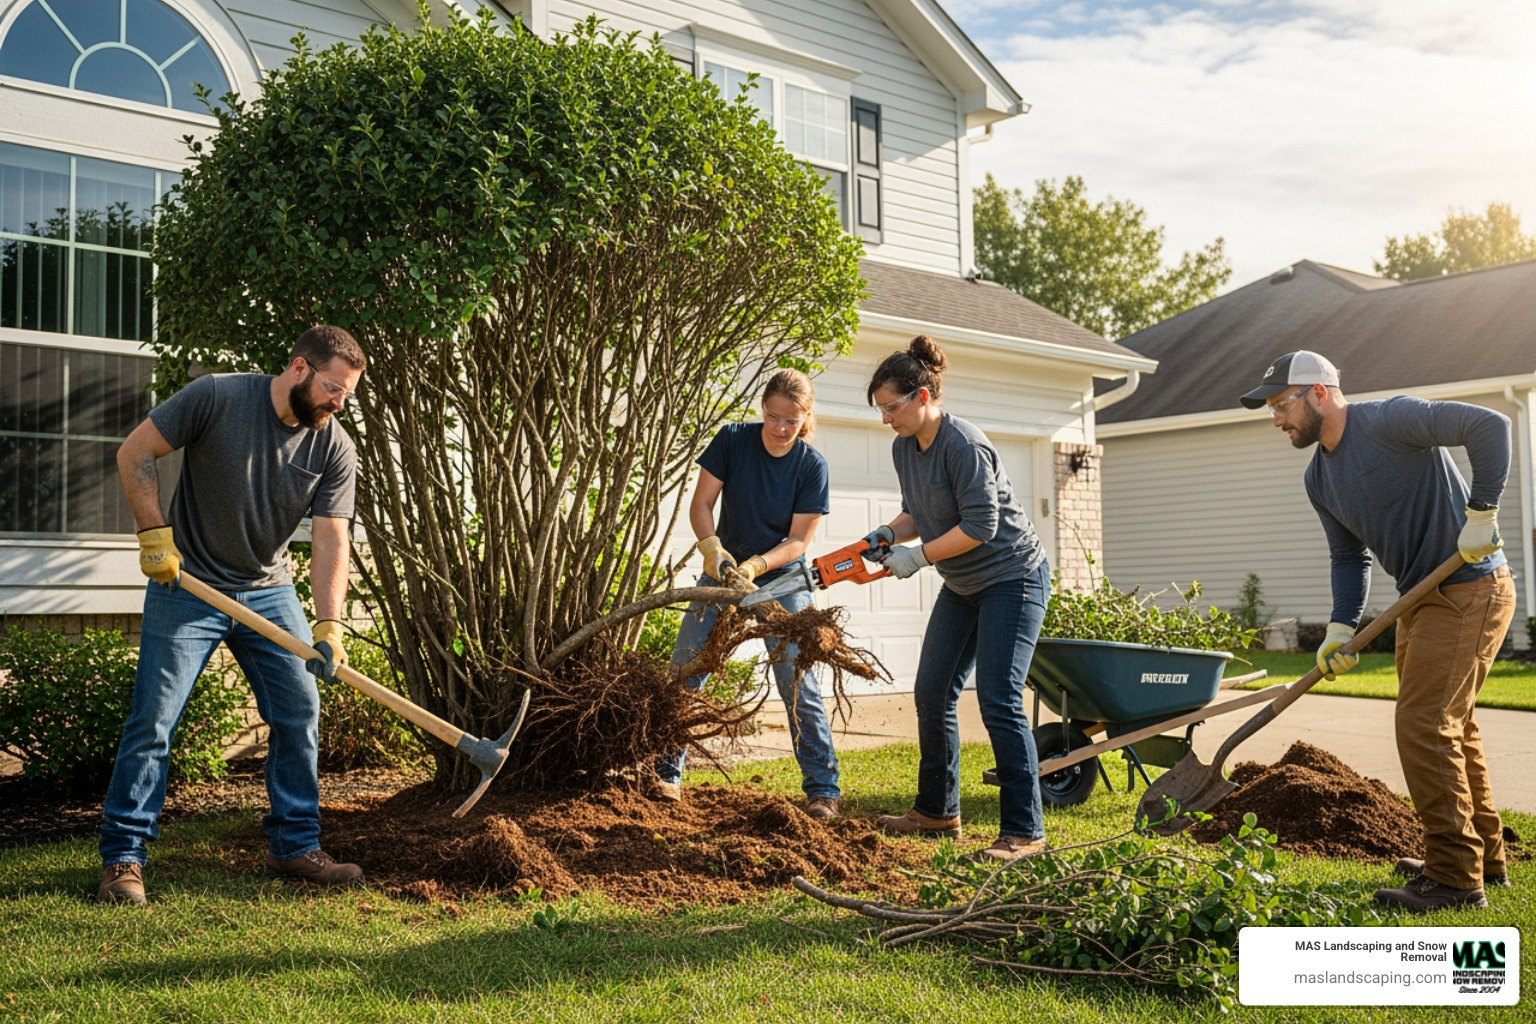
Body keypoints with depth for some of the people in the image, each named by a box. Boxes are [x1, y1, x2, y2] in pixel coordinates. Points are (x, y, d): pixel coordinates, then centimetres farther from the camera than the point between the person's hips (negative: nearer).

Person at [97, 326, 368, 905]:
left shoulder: (334, 449, -7)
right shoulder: (216, 397, -15)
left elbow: (331, 541, -12)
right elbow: (134, 454, -8)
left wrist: (329, 626, -23)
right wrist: (155, 535, -14)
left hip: (270, 594, 4)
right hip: (186, 588, -3)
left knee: (300, 714, 1)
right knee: (152, 720, -3)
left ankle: (295, 846, 15)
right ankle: (123, 857, 9)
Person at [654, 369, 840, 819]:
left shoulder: (812, 466, -14)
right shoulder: (733, 440, -11)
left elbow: (798, 540, -13)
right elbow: (701, 502, -8)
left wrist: (755, 566, -30)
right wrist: (712, 548, -26)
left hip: (781, 579, -2)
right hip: (724, 570, 2)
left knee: (798, 684, -7)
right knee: (684, 672, -2)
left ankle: (822, 789, 4)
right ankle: (667, 771, 13)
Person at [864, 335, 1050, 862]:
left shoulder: (963, 445, -23)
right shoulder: (904, 448, 4)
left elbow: (979, 526, -25)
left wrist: (919, 555, -20)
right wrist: (889, 533, -7)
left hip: (1012, 577, -9)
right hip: (961, 586, 9)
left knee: (998, 701, -13)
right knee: (932, 694, 9)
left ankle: (1024, 831, -6)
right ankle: (937, 811, 23)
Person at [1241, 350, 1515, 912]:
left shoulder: (1389, 421, -17)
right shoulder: (1319, 477, 9)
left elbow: (1490, 427, -21)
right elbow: (1349, 557, 10)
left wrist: (1480, 514, -22)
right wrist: (1341, 629, -3)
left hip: (1470, 588, -9)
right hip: (1422, 599, 9)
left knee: (1424, 724, -13)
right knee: (1451, 728, 18)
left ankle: (1455, 877, -5)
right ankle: (1485, 856, 33)